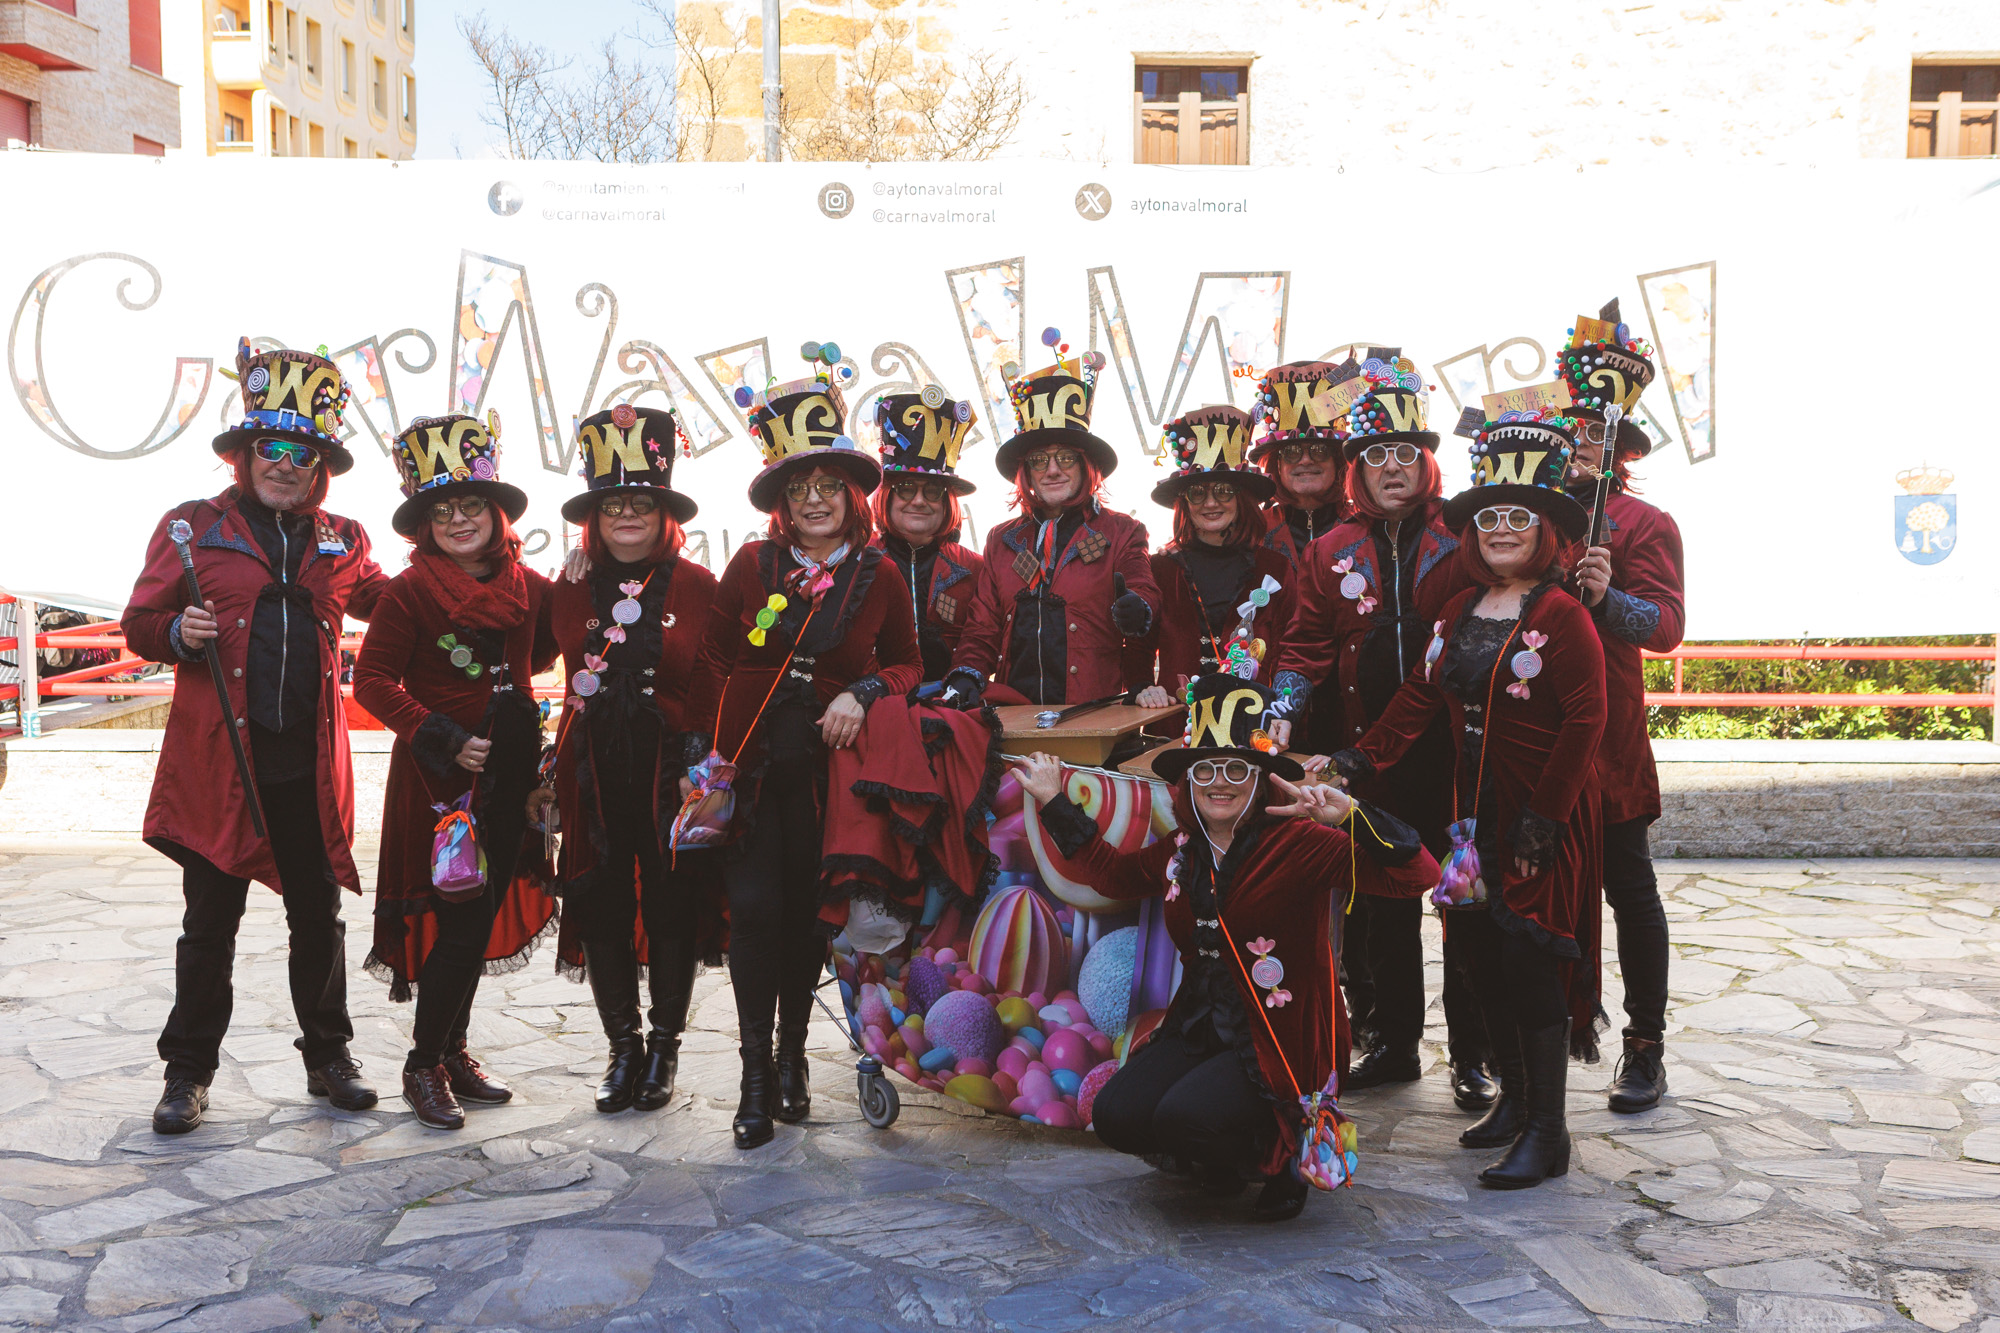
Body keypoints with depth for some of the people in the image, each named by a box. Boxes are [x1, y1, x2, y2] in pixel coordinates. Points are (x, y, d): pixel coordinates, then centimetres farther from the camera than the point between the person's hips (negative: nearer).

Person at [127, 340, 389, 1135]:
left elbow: (385, 606, 26)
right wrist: (179, 634, -18)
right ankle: (188, 1072, 19)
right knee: (210, 924, 5)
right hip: (218, 757, -2)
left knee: (319, 917, 10)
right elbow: (140, 625, 4)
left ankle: (328, 1057, 24)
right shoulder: (194, 527, 3)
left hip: (311, 762, 2)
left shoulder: (342, 541, 11)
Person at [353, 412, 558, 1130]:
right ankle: (424, 1065, 9)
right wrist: (446, 740, -14)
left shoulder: (528, 585, 5)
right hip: (439, 775, -5)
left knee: (484, 913, 13)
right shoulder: (409, 592, -8)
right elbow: (372, 680, -8)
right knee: (457, 919, -6)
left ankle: (453, 1049, 28)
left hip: (511, 769, 5)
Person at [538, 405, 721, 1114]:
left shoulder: (699, 588, -1)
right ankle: (623, 1047, 22)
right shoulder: (571, 592, 7)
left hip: (673, 771, -2)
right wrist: (549, 778, 3)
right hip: (593, 776, 3)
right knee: (600, 909, 6)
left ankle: (664, 1047, 22)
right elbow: (569, 686, 10)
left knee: (673, 908, 5)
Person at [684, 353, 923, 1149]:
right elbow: (713, 662, 7)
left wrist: (863, 693, -8)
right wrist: (703, 751, 0)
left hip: (826, 769, 1)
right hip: (748, 763, -1)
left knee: (808, 912, 7)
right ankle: (756, 1073, 5)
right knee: (754, 907, -7)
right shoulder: (753, 566, 2)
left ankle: (792, 1054, 27)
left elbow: (908, 665, 12)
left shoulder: (877, 578, 3)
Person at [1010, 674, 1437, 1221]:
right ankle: (1220, 1155, 19)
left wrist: (1352, 817, -36)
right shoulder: (1181, 851, 7)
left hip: (1281, 1041, -6)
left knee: (1184, 1118, -27)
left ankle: (1280, 1148, 8)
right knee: (1115, 1115, -13)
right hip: (1200, 1028, 6)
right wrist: (1054, 801, 25)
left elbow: (1417, 875, -21)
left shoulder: (1300, 844, -13)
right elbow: (1113, 873, 26)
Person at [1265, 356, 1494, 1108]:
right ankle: (1395, 1044, 24)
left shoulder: (1463, 539, 0)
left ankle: (1472, 1055, 15)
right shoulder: (1333, 553, 9)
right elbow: (1308, 645, 7)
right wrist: (1282, 712, -6)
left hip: (1455, 750, -3)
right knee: (1385, 901, 11)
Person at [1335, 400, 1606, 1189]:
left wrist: (1543, 818, -17)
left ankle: (1546, 1131, 6)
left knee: (1531, 960, -5)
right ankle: (1513, 1099, 27)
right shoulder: (1460, 611, 10)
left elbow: (1584, 722, -14)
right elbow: (1422, 694, 10)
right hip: (1475, 809, 7)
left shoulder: (1562, 617, -11)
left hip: (1543, 817, -7)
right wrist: (1364, 758, -2)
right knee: (1485, 958, 11)